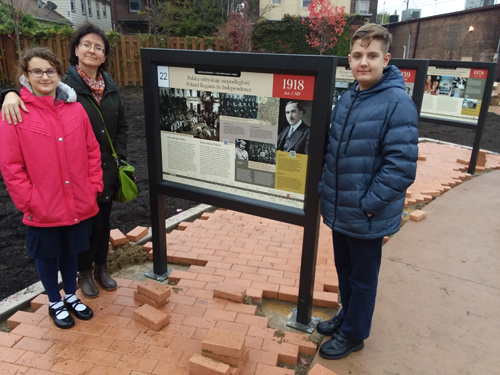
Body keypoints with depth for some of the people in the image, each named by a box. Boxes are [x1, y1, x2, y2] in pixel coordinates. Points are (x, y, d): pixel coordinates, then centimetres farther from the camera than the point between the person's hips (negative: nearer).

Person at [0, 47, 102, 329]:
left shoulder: (75, 109, 0)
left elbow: (92, 151, 6)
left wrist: (94, 185, 1)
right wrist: (28, 200, -11)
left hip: (78, 204, 3)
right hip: (43, 209, -3)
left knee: (71, 250, 20)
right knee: (47, 255, 16)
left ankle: (72, 296, 42)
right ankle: (55, 303, 38)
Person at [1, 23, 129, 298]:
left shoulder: (110, 87, 6)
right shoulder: (63, 85, -11)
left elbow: (121, 126, 13)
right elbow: (31, 91, -9)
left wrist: (119, 157, 5)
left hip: (108, 169, 5)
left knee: (103, 219, 18)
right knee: (86, 222, 7)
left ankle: (101, 268, 39)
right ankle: (84, 273, 32)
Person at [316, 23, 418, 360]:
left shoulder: (398, 103, -17)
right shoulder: (347, 98, 5)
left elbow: (401, 166, -21)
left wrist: (367, 204, -19)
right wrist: (326, 190, 8)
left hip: (367, 217, -7)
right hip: (340, 211, 7)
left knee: (362, 278, 13)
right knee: (344, 269, 23)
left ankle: (353, 334, 34)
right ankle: (348, 316, 46)